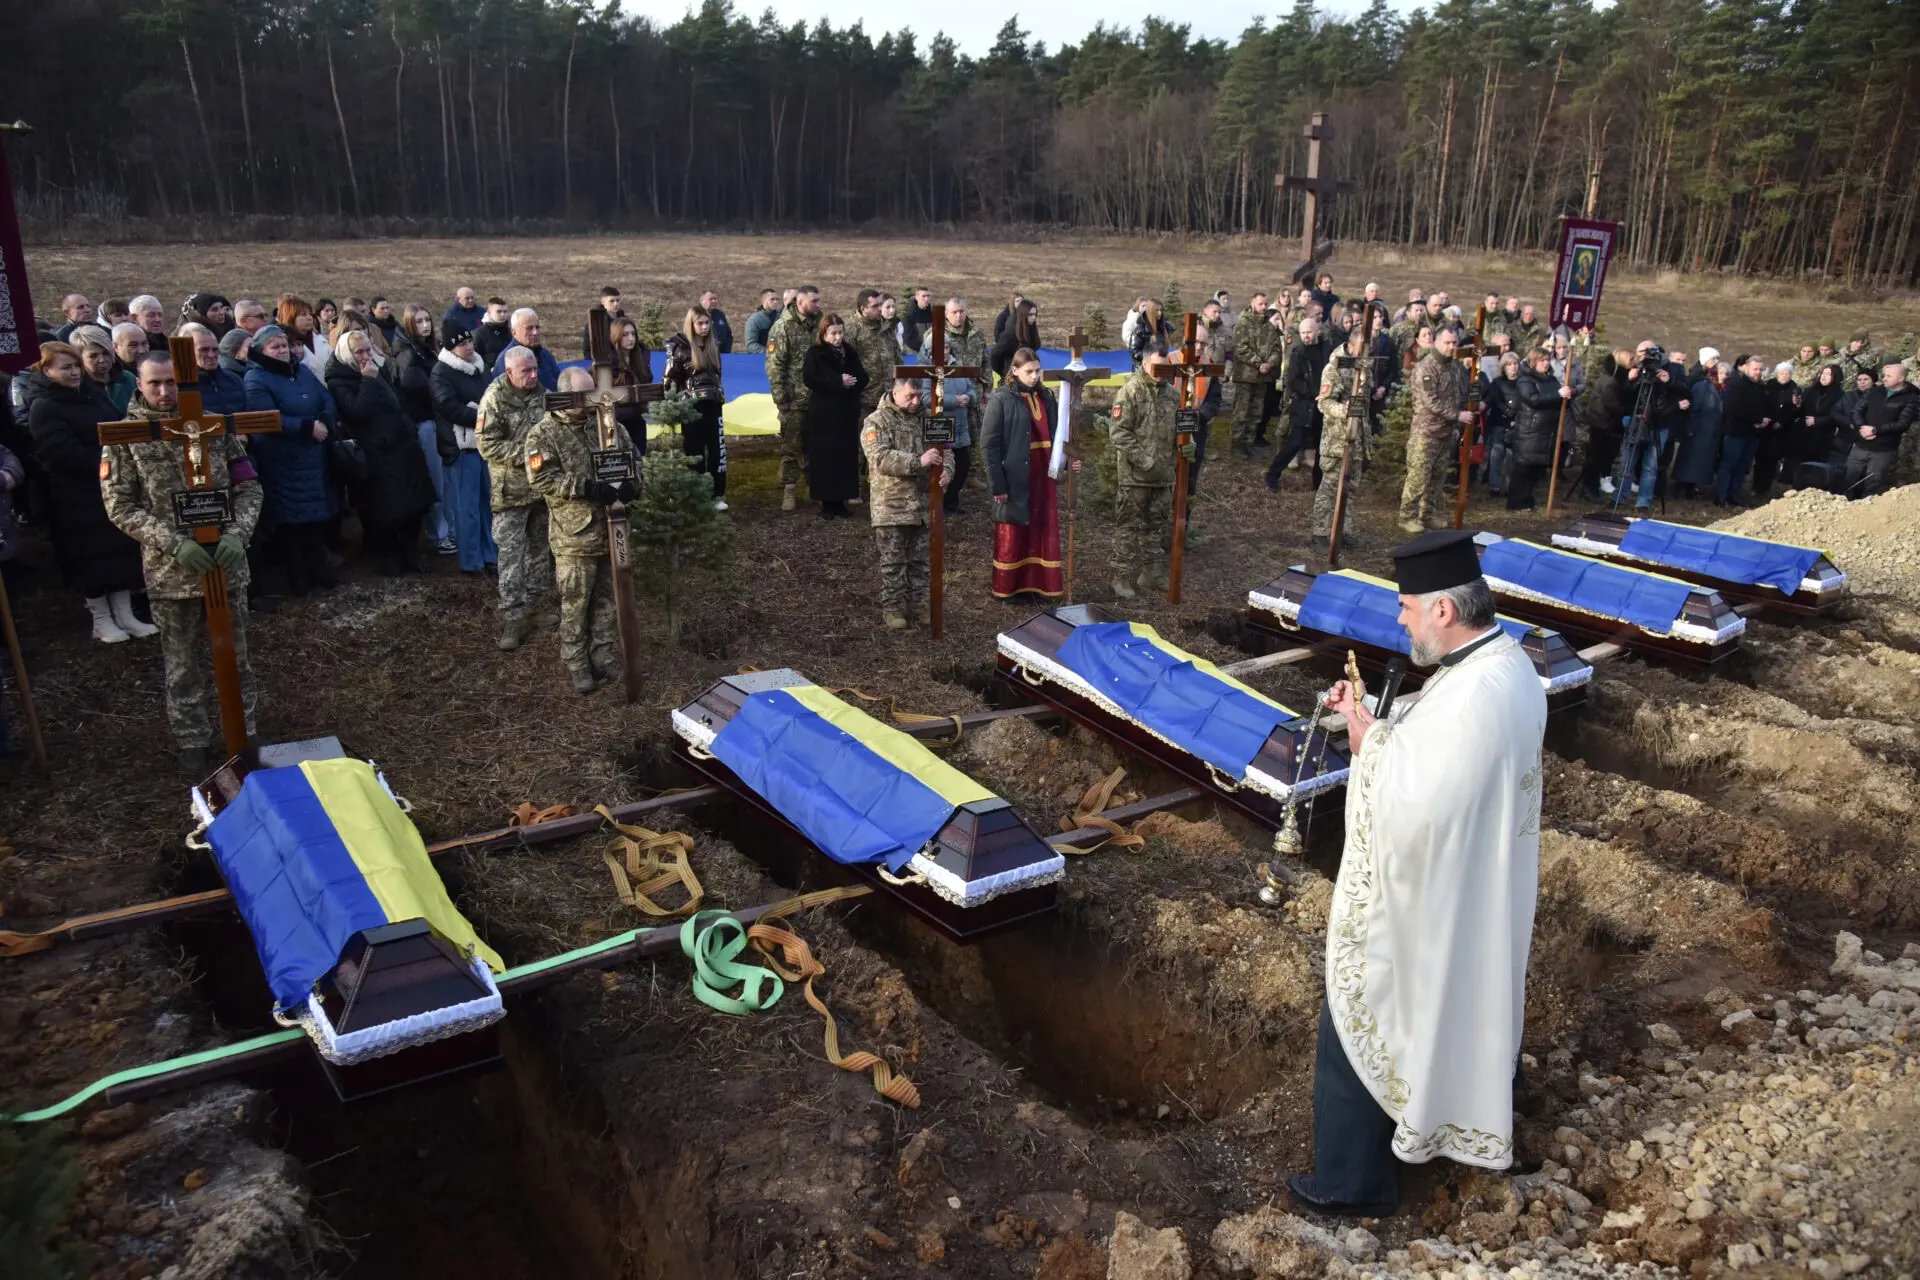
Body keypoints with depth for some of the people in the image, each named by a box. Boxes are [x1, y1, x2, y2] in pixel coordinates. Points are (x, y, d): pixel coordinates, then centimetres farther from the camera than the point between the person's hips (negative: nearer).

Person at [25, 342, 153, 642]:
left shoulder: (92, 392, 9)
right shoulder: (44, 408, -12)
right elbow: (68, 454, -22)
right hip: (77, 496, -7)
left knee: (122, 549, 9)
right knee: (91, 556, 2)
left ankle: (124, 614, 18)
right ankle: (101, 619, 14)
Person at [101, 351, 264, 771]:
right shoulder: (124, 438, -5)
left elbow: (248, 486, 2)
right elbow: (121, 506, -7)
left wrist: (237, 534, -15)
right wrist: (174, 543, -19)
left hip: (226, 563, 1)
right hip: (170, 571, -1)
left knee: (235, 655, 13)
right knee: (183, 664, 11)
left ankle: (245, 729, 28)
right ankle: (192, 739, 25)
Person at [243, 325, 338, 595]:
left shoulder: (302, 371, 10)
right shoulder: (256, 380, -10)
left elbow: (327, 400, 4)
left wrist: (325, 423, -16)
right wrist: (308, 427, -24)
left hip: (313, 458, 6)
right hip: (281, 463, -6)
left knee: (317, 513, 11)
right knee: (289, 518, 0)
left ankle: (319, 570, 22)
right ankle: (297, 578, 9)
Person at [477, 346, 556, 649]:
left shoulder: (542, 394, 4)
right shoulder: (495, 399, -13)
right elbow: (487, 444, -17)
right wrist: (526, 454, -22)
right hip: (511, 489, -6)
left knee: (540, 548, 14)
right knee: (511, 553, -6)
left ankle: (535, 604, 28)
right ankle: (512, 617, -3)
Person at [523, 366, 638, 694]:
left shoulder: (608, 424, 9)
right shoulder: (544, 433, -6)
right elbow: (541, 479, -15)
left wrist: (630, 484, -9)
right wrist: (585, 487, -25)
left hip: (612, 530, 5)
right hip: (575, 536, -5)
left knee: (608, 600, 13)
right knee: (575, 604, 3)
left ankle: (605, 660, 25)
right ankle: (578, 667, 14)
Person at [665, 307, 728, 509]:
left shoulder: (713, 345, 7)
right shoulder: (680, 346, -9)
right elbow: (670, 379, -7)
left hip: (713, 405, 4)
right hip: (691, 407, -4)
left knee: (717, 450, 3)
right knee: (694, 452, 2)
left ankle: (717, 495, 10)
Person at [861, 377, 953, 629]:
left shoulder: (924, 420, 11)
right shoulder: (876, 422, -8)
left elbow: (945, 448, 10)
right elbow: (880, 458, -21)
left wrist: (947, 470, -14)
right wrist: (918, 461, -28)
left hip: (922, 504, 5)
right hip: (891, 506, -5)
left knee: (919, 560, 13)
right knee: (893, 562, 2)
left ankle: (917, 605, 23)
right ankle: (891, 608, 11)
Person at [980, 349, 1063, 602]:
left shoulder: (1046, 397, 9)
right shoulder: (1001, 400, -8)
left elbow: (1055, 435, 14)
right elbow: (989, 444, -11)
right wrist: (997, 484, -14)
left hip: (1044, 477, 5)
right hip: (1015, 479, -5)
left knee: (1044, 532, 9)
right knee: (1012, 535, 5)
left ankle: (1040, 584, 19)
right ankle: (1007, 588, 16)